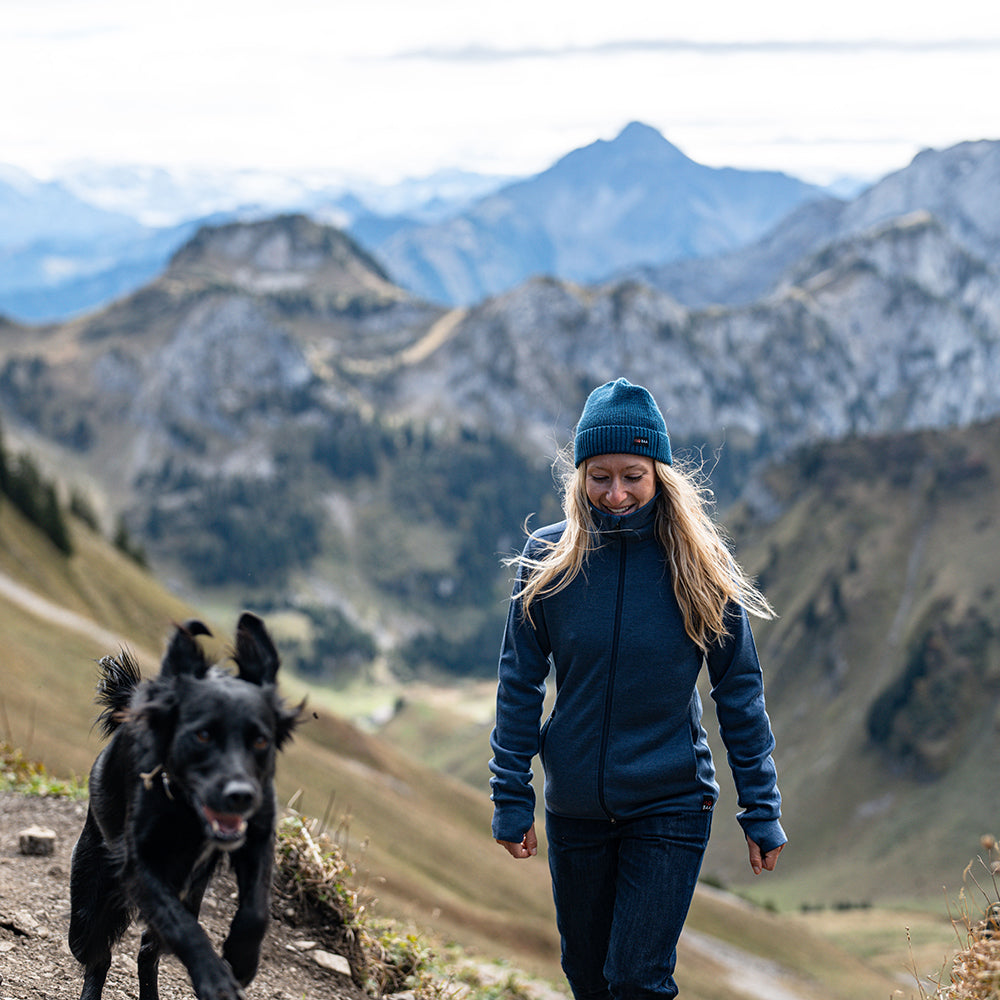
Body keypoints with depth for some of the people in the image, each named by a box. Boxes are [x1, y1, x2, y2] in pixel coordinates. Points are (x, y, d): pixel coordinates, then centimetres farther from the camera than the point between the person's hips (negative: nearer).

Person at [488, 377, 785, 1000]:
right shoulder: (548, 558, -5)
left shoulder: (698, 566, -7)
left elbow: (740, 690, -2)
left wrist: (761, 811, -3)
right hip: (575, 809, 2)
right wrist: (511, 800, -1)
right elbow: (520, 687, 1)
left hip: (671, 805, -2)